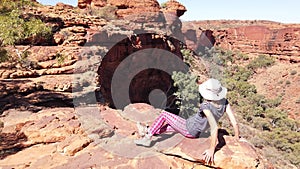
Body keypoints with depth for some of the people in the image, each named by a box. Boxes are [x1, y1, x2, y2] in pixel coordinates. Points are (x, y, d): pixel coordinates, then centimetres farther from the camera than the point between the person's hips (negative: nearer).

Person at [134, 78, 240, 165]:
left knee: (164, 115, 4)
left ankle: (147, 138, 13)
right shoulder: (224, 102, -14)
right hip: (196, 134, 8)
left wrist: (212, 150, -36)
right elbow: (234, 122, -12)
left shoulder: (206, 107, -34)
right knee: (169, 126, 28)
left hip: (189, 129, -8)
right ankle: (148, 130, 44)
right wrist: (237, 141, -1)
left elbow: (214, 128, -42)